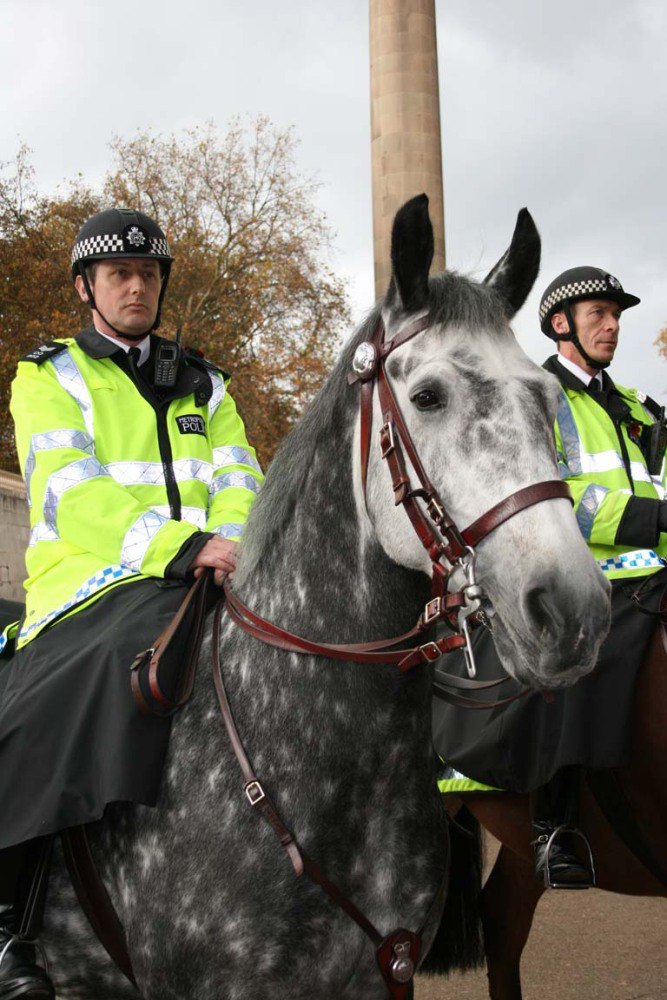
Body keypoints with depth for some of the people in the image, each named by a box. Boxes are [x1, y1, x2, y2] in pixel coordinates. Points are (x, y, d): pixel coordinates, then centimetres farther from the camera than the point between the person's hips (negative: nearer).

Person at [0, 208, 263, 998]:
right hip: (90, 580, -4)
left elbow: (237, 483, 11)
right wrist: (178, 546, -24)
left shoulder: (201, 384, 24)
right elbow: (74, 493, -8)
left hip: (200, 580, 5)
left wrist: (235, 549, -13)